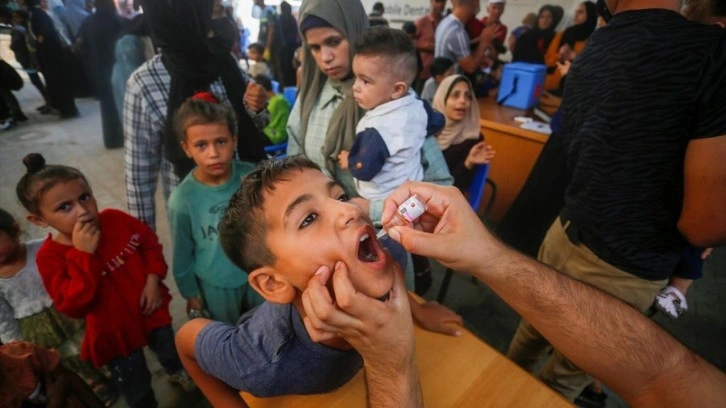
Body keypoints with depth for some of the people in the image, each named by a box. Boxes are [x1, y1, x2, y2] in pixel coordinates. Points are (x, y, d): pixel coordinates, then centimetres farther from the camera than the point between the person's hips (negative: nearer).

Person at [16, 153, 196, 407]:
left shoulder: (116, 220, -17)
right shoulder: (50, 256, -22)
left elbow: (150, 242, -2)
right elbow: (73, 306, -29)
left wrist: (153, 280, -14)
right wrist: (83, 255, -37)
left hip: (151, 309, 3)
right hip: (114, 332, -2)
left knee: (169, 350, 30)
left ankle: (177, 372, 64)